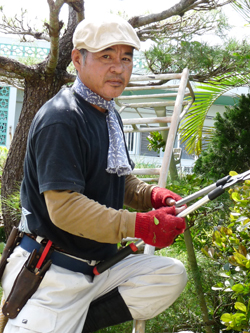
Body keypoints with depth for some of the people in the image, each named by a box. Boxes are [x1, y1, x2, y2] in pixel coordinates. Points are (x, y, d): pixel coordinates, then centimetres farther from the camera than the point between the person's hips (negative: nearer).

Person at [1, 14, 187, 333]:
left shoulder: (110, 115, 13)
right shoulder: (60, 118, -18)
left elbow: (120, 180, 21)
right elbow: (65, 208, -25)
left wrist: (152, 195, -1)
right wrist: (141, 225, -27)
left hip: (97, 267, 8)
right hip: (52, 278, -8)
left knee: (170, 274, -7)